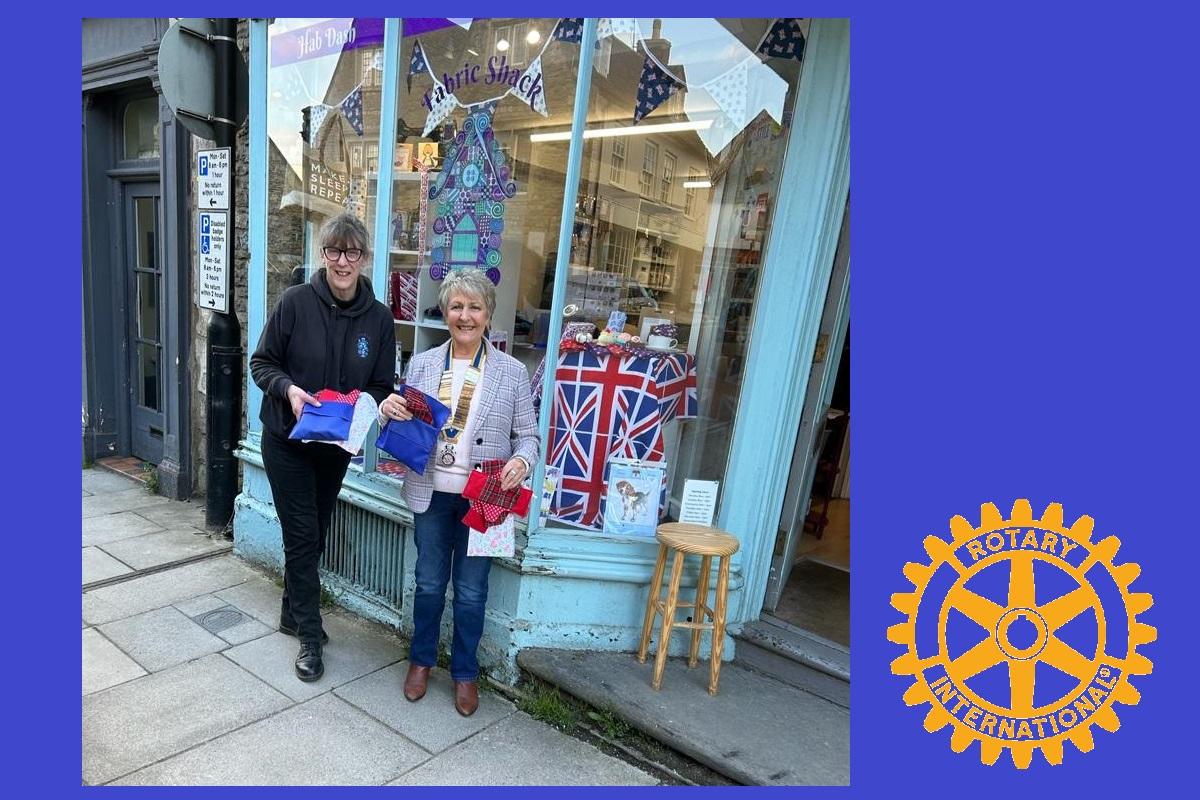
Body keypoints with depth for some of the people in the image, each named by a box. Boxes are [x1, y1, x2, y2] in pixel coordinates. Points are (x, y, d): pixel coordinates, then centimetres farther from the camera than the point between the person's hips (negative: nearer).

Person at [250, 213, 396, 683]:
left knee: (315, 535, 17)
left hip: (337, 445, 3)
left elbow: (383, 387, 0)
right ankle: (310, 635, 16)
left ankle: (293, 614, 39)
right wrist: (289, 388, -24)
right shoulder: (296, 302, -13)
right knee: (302, 537, 0)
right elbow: (261, 362, -5)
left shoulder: (379, 318, -6)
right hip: (287, 440, -3)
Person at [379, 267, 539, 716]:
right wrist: (389, 410, -15)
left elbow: (527, 434, 0)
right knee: (429, 583, 17)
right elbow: (403, 428, 8)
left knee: (471, 591, 12)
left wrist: (521, 461, -21)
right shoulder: (422, 364, 1)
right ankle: (421, 660, 41)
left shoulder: (512, 372, -5)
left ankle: (465, 672, 34)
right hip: (432, 492, 2)